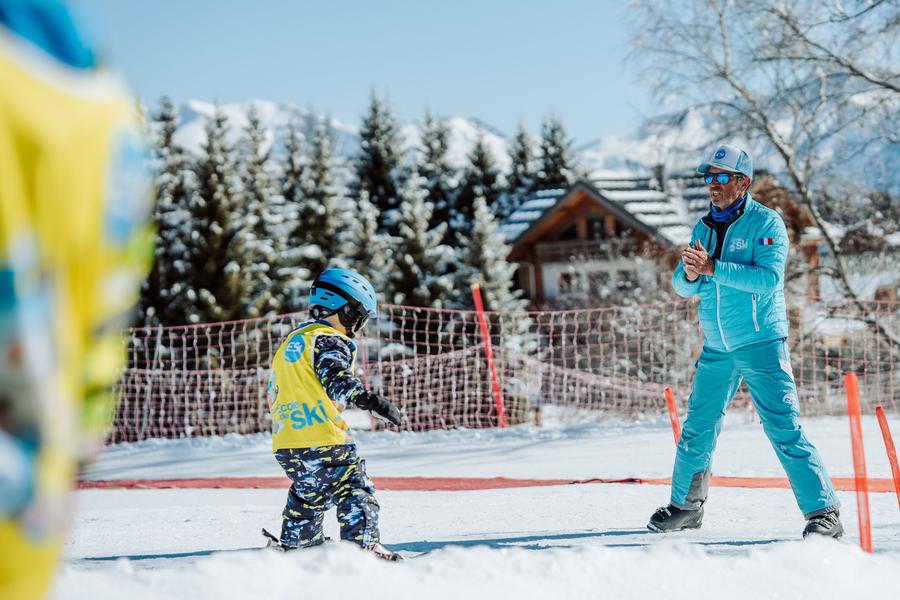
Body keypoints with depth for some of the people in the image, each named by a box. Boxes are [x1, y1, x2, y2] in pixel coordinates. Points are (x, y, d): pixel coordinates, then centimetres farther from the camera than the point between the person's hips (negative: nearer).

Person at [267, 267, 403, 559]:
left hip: (285, 446, 8)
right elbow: (336, 377, -24)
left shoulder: (290, 343, 24)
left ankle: (292, 547, 32)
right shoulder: (330, 340, -5)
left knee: (306, 497, 25)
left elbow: (274, 396, 29)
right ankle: (363, 543, -22)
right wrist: (369, 399, -34)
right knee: (356, 491, -6)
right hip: (323, 441, -8)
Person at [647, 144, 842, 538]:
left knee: (784, 429, -12)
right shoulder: (703, 228, 12)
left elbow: (769, 278, -20)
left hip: (761, 344, -6)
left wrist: (713, 268, -25)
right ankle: (685, 506, 27)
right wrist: (691, 274, -14)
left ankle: (824, 513, -10)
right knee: (697, 430, 10)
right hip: (716, 348, 6)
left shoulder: (766, 223, -7)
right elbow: (681, 286, 9)